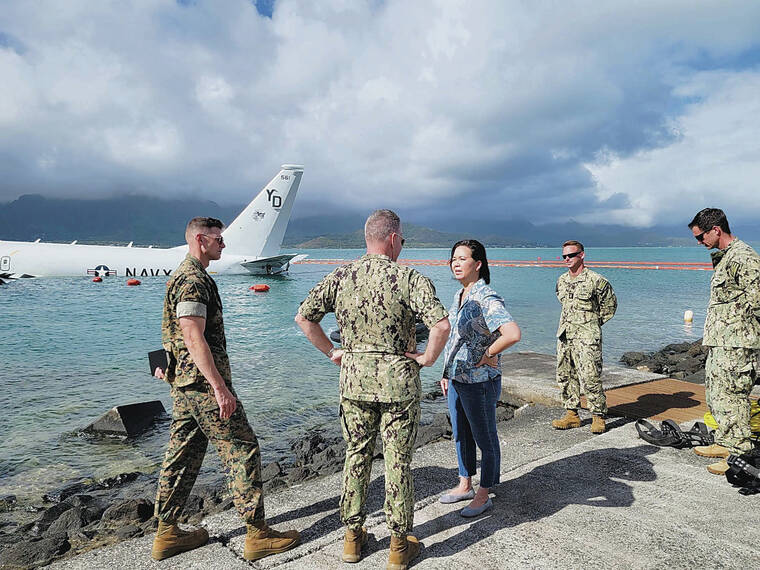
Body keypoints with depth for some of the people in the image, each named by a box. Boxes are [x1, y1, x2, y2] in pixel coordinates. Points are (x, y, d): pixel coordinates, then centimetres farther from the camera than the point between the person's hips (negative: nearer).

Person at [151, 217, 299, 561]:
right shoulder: (194, 281, -17)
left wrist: (168, 364, 35)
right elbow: (195, 339, -25)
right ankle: (258, 534, 6)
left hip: (183, 382, 11)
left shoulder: (181, 276, 18)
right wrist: (220, 388, -27)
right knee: (242, 451, -3)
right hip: (203, 381, -11)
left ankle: (166, 533, 25)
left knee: (183, 455, 15)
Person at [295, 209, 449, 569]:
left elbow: (303, 316, 5)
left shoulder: (340, 277, 1)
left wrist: (332, 352, 11)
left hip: (353, 376, 4)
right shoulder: (408, 278, -13)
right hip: (397, 378, -3)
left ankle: (353, 537, 30)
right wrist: (428, 358, -8)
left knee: (356, 455, 17)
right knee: (398, 461, 9)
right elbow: (441, 324, -24)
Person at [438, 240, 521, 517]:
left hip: (480, 382, -9)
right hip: (456, 379, 9)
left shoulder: (487, 299, -21)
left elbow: (513, 333, -35)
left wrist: (488, 354, -21)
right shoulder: (459, 296, 7)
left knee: (485, 440, 9)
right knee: (461, 435, 21)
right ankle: (465, 486, 39)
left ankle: (483, 496, 26)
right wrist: (447, 373, 16)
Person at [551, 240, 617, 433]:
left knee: (590, 377, -8)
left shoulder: (595, 280, -7)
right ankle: (571, 415, 19)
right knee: (565, 376, 9)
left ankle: (598, 417, 6)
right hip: (564, 335, 7)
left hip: (586, 337, -7)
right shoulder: (561, 281, 12)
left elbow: (610, 304, 4)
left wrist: (594, 323, 5)